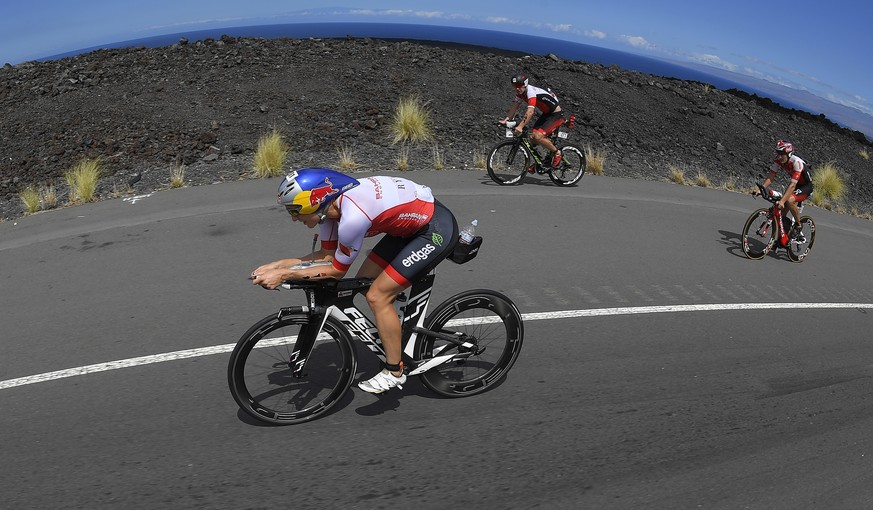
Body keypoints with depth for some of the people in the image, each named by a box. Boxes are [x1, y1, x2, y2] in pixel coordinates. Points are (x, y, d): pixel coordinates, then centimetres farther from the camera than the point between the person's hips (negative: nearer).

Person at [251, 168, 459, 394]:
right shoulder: (330, 202, -5)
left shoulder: (353, 217, -31)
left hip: (437, 229, -9)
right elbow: (327, 256, 6)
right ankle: (397, 334, 30)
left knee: (377, 296, -9)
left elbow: (336, 271, -17)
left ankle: (394, 372, 7)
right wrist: (277, 264, 0)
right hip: (412, 222, 9)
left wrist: (283, 275, -14)